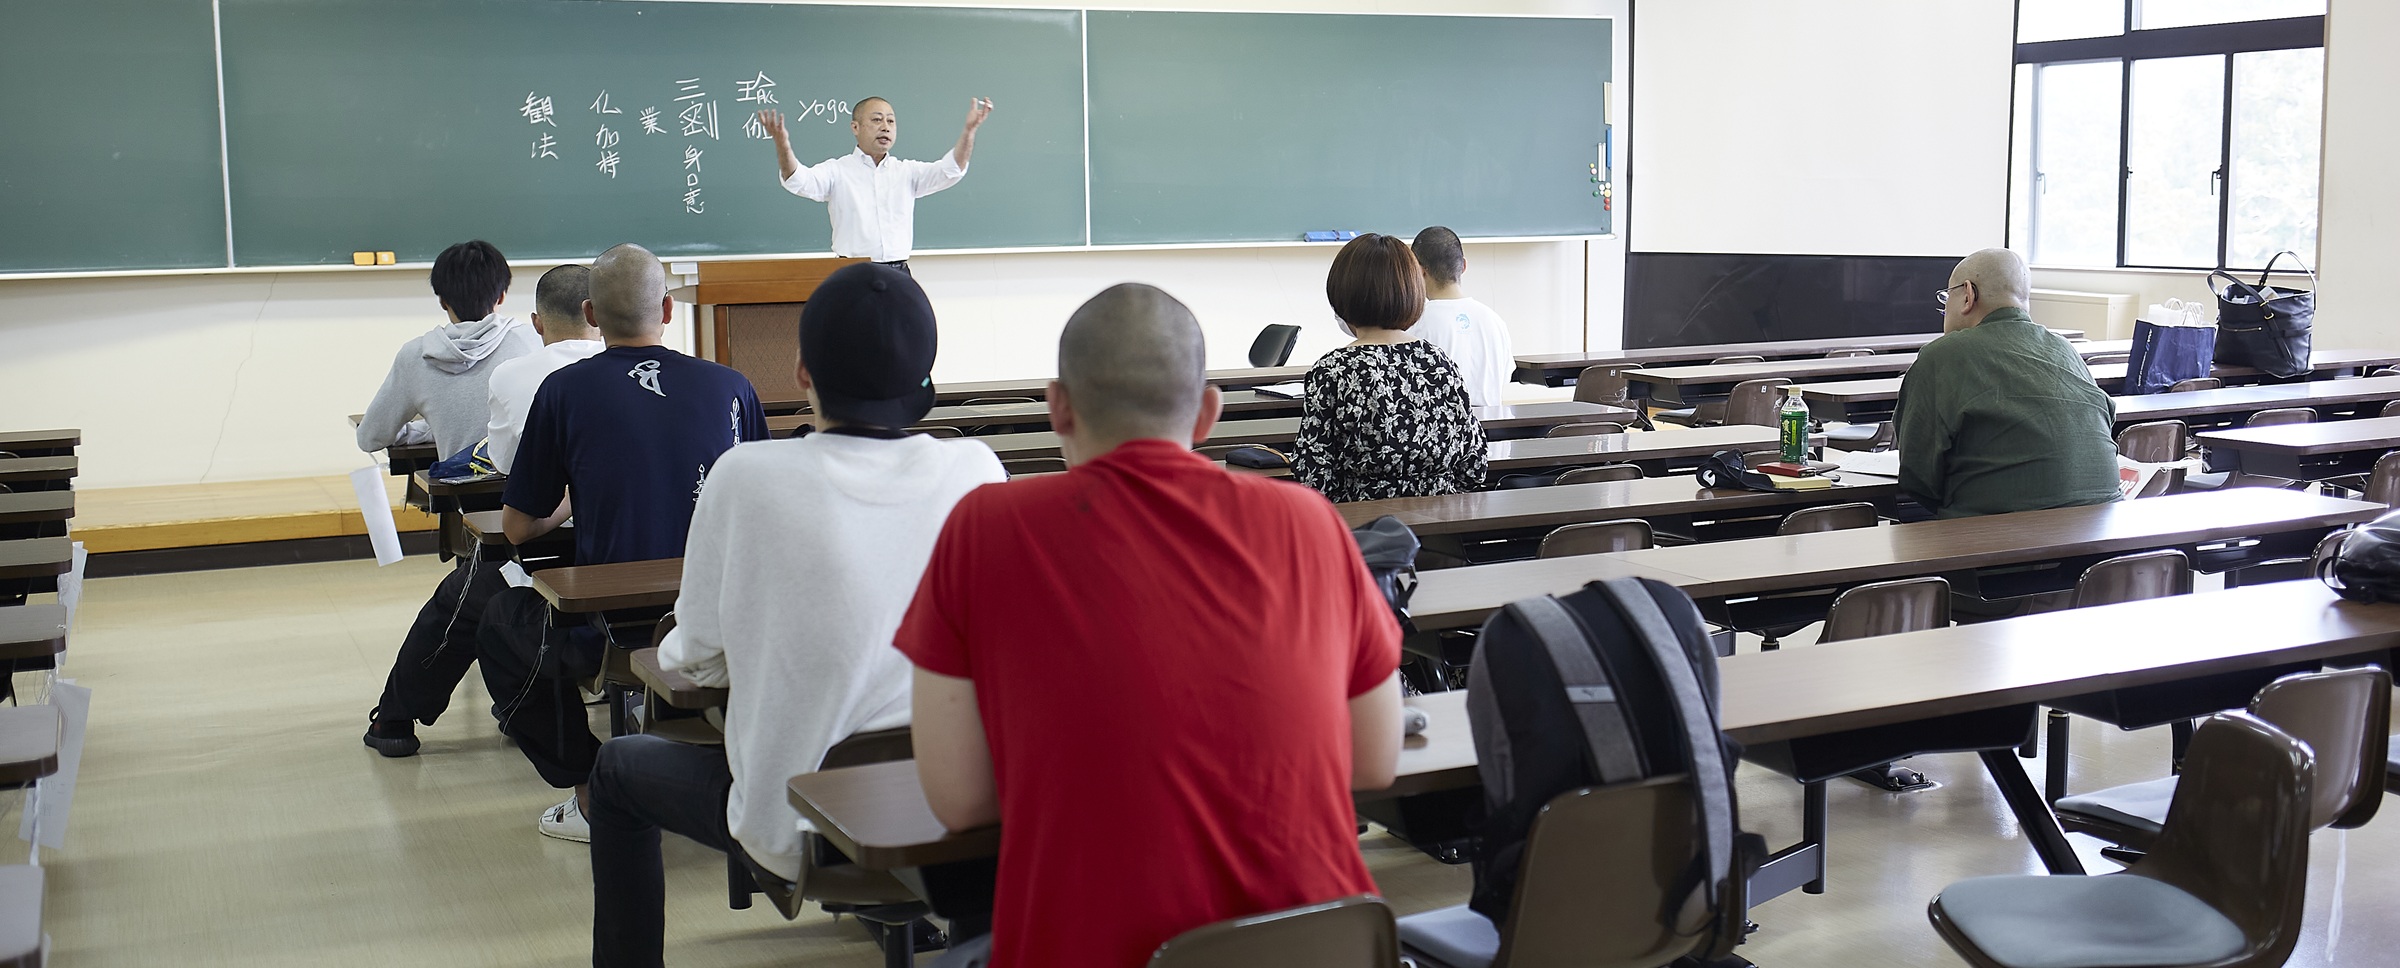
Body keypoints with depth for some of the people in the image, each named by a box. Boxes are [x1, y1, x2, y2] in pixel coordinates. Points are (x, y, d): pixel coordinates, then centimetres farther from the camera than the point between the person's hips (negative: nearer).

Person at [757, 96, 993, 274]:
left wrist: (969, 131, -16)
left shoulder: (906, 172, 13)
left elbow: (950, 170, 1)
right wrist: (782, 146, -32)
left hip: (898, 273, 3)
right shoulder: (837, 170, 5)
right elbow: (800, 181, -11)